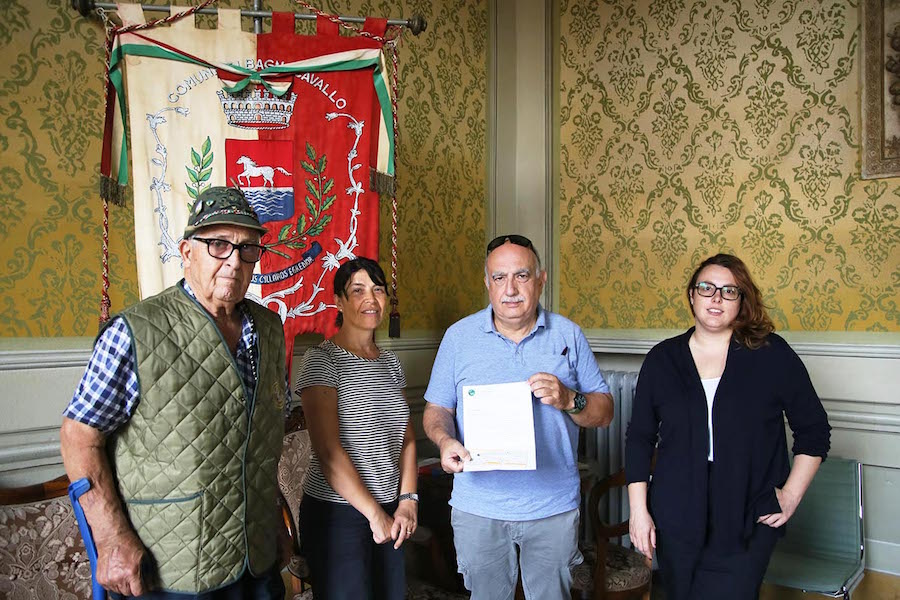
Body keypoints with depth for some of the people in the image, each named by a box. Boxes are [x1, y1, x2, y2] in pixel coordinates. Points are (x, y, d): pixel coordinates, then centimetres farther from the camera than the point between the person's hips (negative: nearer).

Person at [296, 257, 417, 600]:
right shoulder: (322, 360, -11)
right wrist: (375, 514, -13)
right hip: (337, 512, -6)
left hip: (390, 512, 6)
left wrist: (407, 500, -2)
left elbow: (406, 439, 10)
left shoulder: (390, 363, 9)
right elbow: (327, 451, -17)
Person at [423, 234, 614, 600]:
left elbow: (604, 412, 1)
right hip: (478, 507, 0)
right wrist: (445, 440, -18)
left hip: (554, 506, 0)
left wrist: (569, 400, -19)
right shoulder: (459, 336, 0)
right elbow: (437, 408, 3)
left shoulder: (568, 335, 0)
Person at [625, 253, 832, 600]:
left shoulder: (773, 355, -2)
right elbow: (639, 438, 4)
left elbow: (814, 430, 5)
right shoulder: (662, 359, 2)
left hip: (747, 525, -2)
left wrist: (791, 495, 0)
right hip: (675, 521, 2)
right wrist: (638, 510, 0)